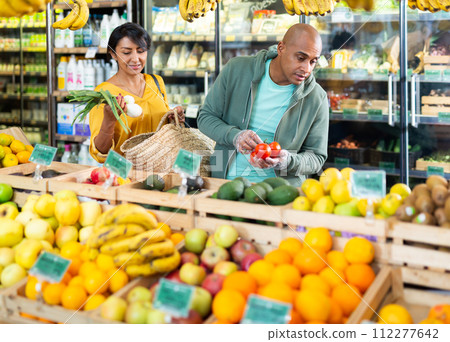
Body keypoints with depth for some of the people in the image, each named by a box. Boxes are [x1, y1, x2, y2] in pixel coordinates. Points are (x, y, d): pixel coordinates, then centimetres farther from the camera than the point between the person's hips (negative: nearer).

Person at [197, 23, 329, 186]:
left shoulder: (317, 98, -3)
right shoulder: (237, 69, -2)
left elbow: (316, 157, 4)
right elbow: (206, 117, 5)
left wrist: (286, 161, -19)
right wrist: (235, 136, -16)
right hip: (227, 183, 0)